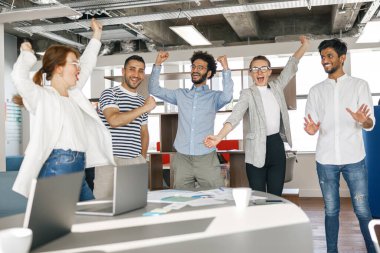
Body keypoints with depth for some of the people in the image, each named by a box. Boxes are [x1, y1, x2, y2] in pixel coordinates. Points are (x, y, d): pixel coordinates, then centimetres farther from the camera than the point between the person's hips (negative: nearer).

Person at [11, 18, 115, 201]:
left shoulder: (73, 95, 16)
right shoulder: (43, 97, -6)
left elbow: (86, 67, 29)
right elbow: (19, 77, -25)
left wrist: (96, 36, 34)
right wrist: (27, 54, -6)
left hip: (78, 171, 9)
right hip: (57, 170, -9)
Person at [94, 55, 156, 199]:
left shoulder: (142, 101, 19)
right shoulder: (110, 94, 0)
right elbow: (114, 120, -18)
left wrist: (143, 158, 15)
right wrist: (144, 108, -15)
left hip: (136, 161, 5)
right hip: (111, 160, -5)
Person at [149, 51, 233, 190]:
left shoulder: (214, 96, 6)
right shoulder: (181, 94, 14)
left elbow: (227, 96, -15)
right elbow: (154, 90, 11)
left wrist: (226, 69, -18)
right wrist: (157, 65, 3)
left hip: (206, 158, -2)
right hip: (182, 158, 2)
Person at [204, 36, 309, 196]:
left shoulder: (276, 87, 9)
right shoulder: (248, 94, -5)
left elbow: (290, 67, 19)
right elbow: (235, 116, -19)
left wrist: (304, 45, 17)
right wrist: (219, 137, -34)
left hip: (277, 146, 4)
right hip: (257, 149, -4)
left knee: (276, 196, 7)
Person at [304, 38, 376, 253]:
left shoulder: (359, 85, 3)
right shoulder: (316, 90, 9)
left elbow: (370, 124, -4)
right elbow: (311, 124, 6)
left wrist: (364, 120, -27)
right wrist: (311, 129, -18)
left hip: (354, 158, -2)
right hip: (326, 159, 2)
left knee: (363, 210, 1)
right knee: (331, 210, 9)